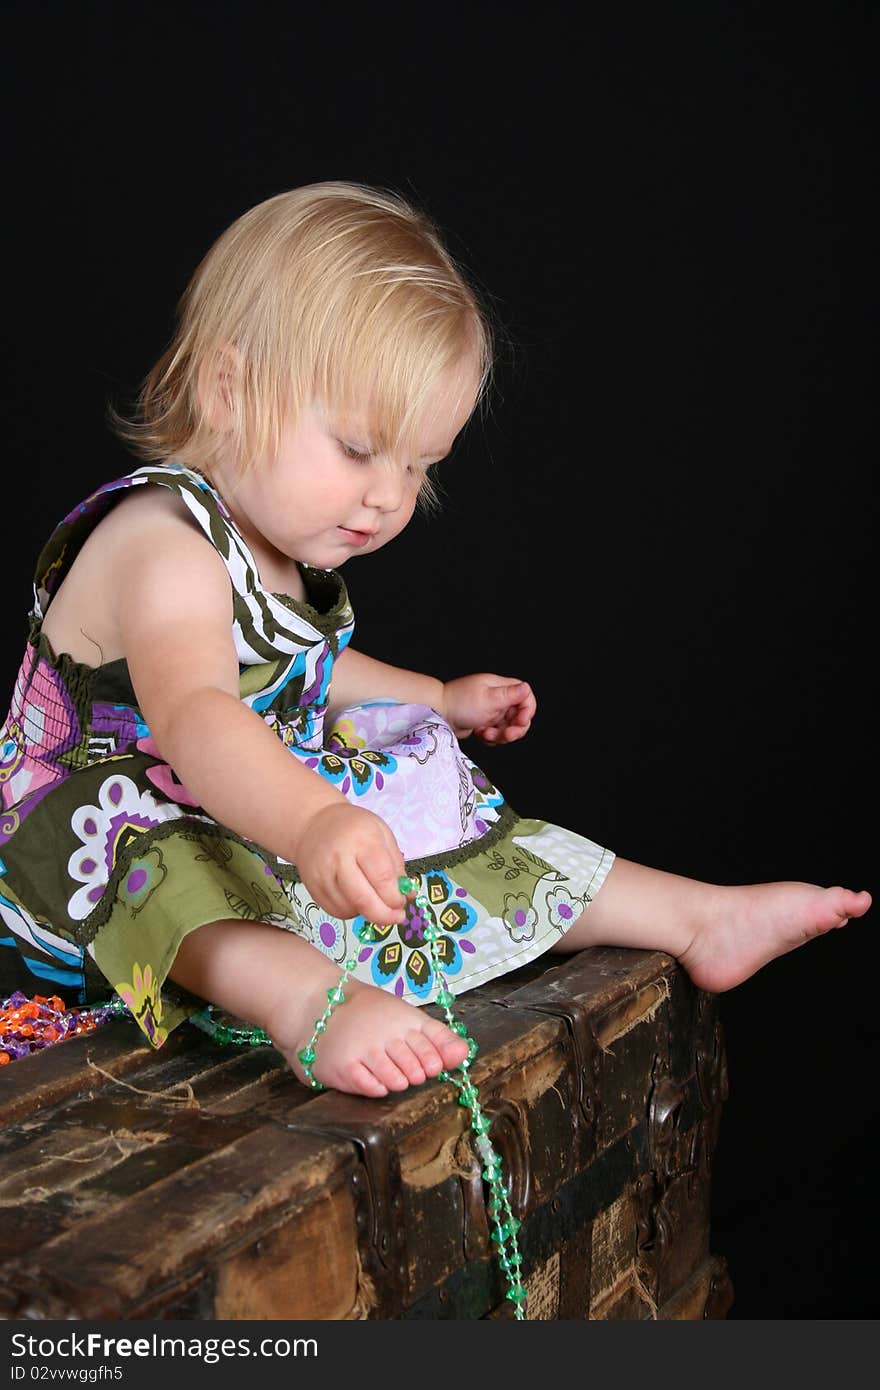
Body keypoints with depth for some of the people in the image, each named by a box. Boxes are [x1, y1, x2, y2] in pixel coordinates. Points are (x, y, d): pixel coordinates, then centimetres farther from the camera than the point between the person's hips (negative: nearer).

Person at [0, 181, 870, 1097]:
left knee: (486, 848, 2)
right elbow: (192, 715, -48)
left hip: (281, 812, 9)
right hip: (117, 846, -8)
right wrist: (313, 823, -65)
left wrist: (441, 701, 27)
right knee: (173, 882, -43)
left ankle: (699, 916, 7)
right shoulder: (167, 548, -28)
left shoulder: (279, 546, 5)